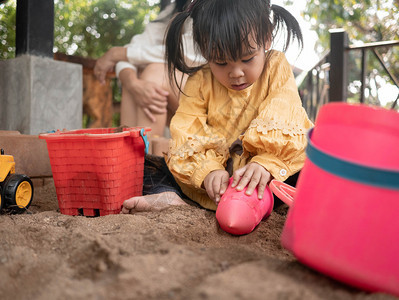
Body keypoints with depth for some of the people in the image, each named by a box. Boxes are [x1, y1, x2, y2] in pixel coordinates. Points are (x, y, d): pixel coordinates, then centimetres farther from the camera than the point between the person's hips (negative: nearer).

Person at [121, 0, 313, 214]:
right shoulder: (200, 83, -4)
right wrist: (208, 170, -31)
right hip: (215, 161, 2)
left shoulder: (277, 68, -6)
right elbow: (186, 133, -12)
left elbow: (285, 122, -17)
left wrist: (265, 163, -35)